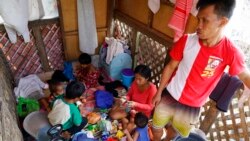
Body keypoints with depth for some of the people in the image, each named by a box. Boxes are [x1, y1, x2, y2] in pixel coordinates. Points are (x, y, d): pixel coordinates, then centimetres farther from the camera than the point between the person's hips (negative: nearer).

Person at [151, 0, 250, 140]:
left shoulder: (231, 52, -21)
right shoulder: (187, 41, -19)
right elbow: (171, 67, -7)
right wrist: (159, 92, -1)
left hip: (192, 107, 0)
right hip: (169, 97, 0)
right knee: (157, 127, 22)